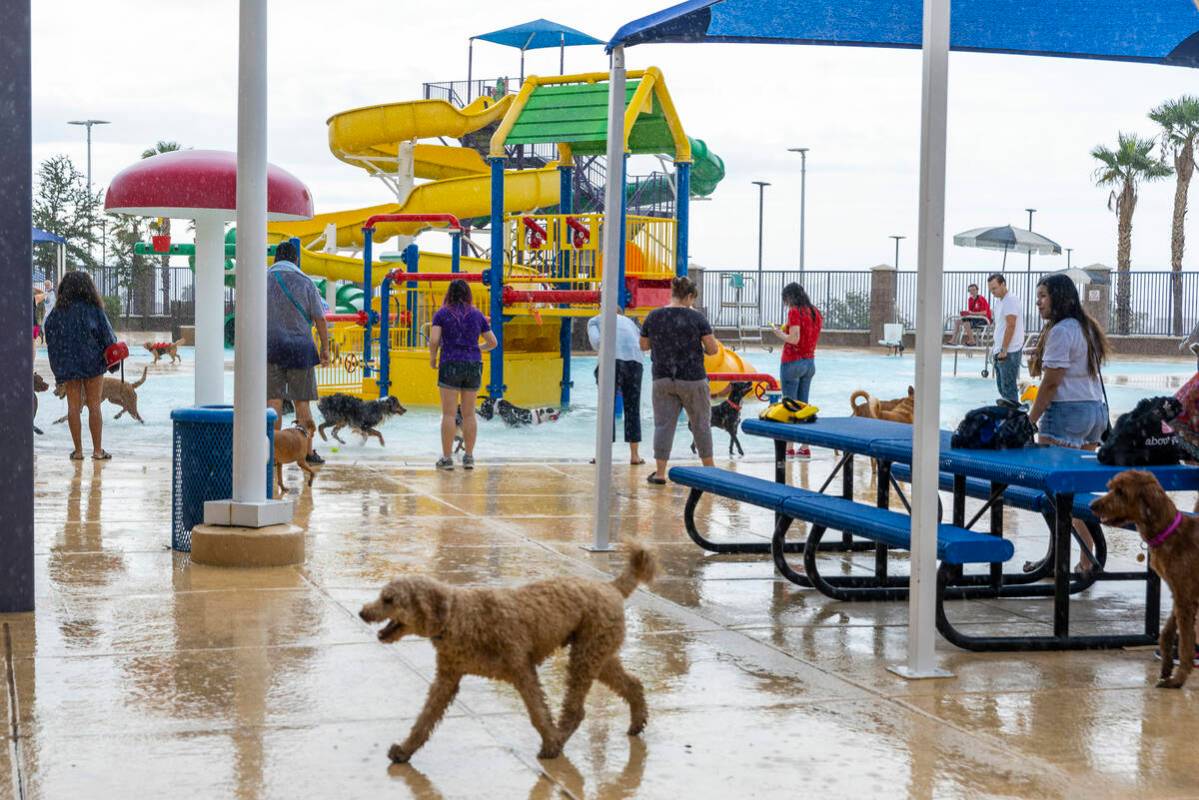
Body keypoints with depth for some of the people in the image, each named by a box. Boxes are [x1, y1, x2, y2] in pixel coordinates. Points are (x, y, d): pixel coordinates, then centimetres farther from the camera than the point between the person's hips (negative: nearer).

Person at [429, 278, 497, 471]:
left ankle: (447, 458, -2)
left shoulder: (441, 314, -1)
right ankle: (469, 457, 8)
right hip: (474, 366, 3)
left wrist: (432, 358, 6)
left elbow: (434, 340, -12)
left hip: (450, 366, -3)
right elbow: (492, 342, 12)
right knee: (469, 414, 9)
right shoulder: (477, 315, 8)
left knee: (449, 414, -1)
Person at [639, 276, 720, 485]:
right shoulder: (696, 317, -9)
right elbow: (713, 349, -8)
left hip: (662, 379, 2)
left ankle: (660, 472, 2)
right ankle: (709, 468, 22)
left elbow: (644, 345, 10)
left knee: (663, 424, 5)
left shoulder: (653, 316, 0)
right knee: (701, 424, 12)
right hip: (692, 379, -2)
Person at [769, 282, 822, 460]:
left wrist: (779, 333, -4)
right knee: (803, 405, 12)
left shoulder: (795, 312, -14)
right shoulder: (815, 312, 9)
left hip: (792, 362, -7)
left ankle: (789, 448, -1)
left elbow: (794, 339, -21)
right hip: (810, 362, 7)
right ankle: (805, 448, 12)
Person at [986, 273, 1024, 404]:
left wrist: (1004, 350, -20)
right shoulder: (998, 301, 16)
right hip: (1001, 352, 10)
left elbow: (1011, 326, -19)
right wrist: (994, 346, 18)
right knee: (1001, 386, 13)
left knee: (1008, 388, -8)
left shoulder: (1011, 300, -13)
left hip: (1010, 352, -10)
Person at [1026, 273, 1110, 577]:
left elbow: (1051, 382, -14)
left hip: (1066, 411, -9)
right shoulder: (1086, 327, 17)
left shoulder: (1060, 331, -12)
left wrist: (1030, 420, -11)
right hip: (1095, 409, 9)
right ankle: (1087, 560, 12)